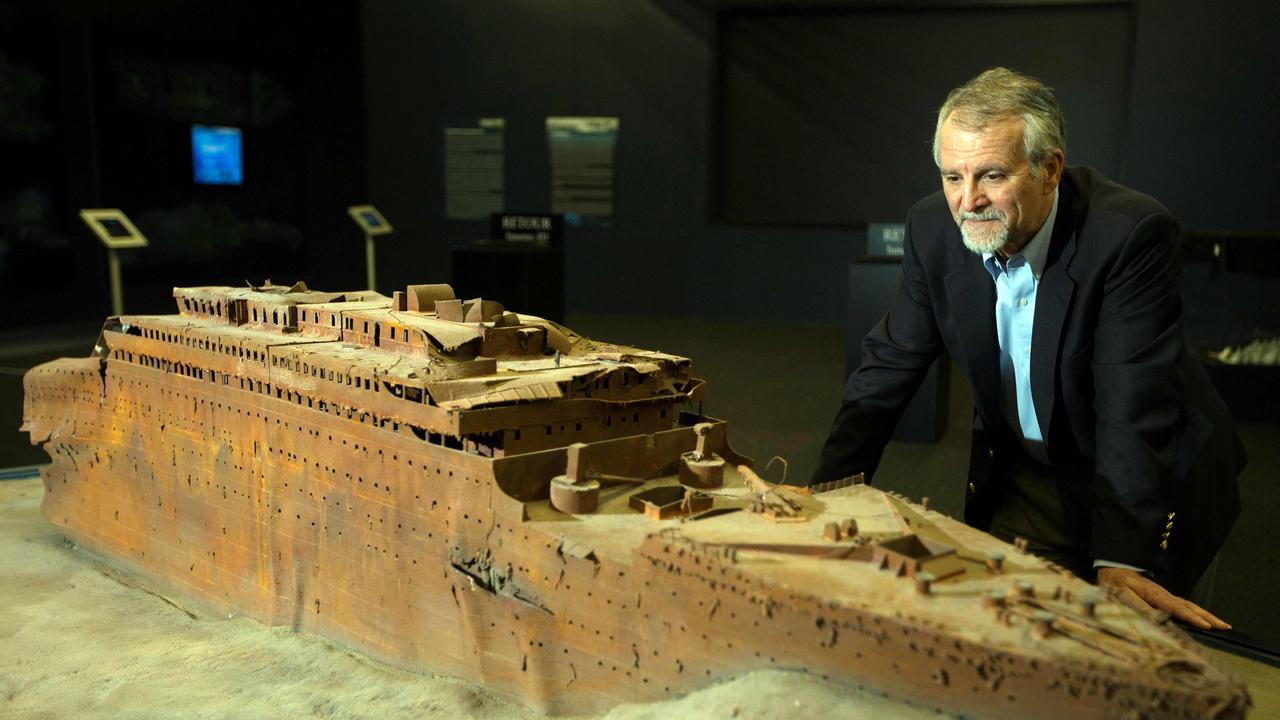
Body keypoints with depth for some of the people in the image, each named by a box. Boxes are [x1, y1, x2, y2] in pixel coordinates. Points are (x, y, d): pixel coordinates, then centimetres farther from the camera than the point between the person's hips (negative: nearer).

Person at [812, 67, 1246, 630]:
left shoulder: (1132, 234, -27)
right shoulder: (933, 229, -12)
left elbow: (1134, 408, -32)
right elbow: (889, 366, -7)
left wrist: (1122, 561, -40)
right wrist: (827, 495, -15)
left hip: (1154, 477, -3)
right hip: (1019, 475, 4)